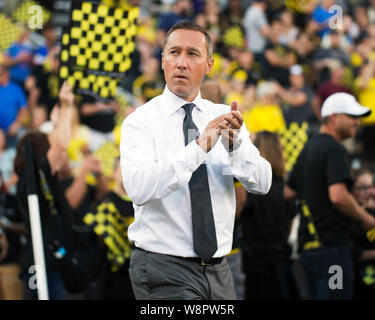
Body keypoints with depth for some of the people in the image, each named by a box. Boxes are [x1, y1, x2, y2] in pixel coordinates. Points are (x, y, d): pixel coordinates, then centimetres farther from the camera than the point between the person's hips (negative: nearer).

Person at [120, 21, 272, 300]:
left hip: (218, 270, 5)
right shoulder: (140, 122, -6)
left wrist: (235, 143, -24)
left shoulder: (222, 117, 7)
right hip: (165, 271, -5)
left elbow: (261, 183, -6)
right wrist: (198, 148, -32)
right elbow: (139, 188, -24)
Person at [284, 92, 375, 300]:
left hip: (308, 245, 9)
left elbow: (288, 193, 24)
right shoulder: (334, 150, -12)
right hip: (331, 244, -9)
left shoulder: (309, 147, 18)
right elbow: (338, 196, -24)